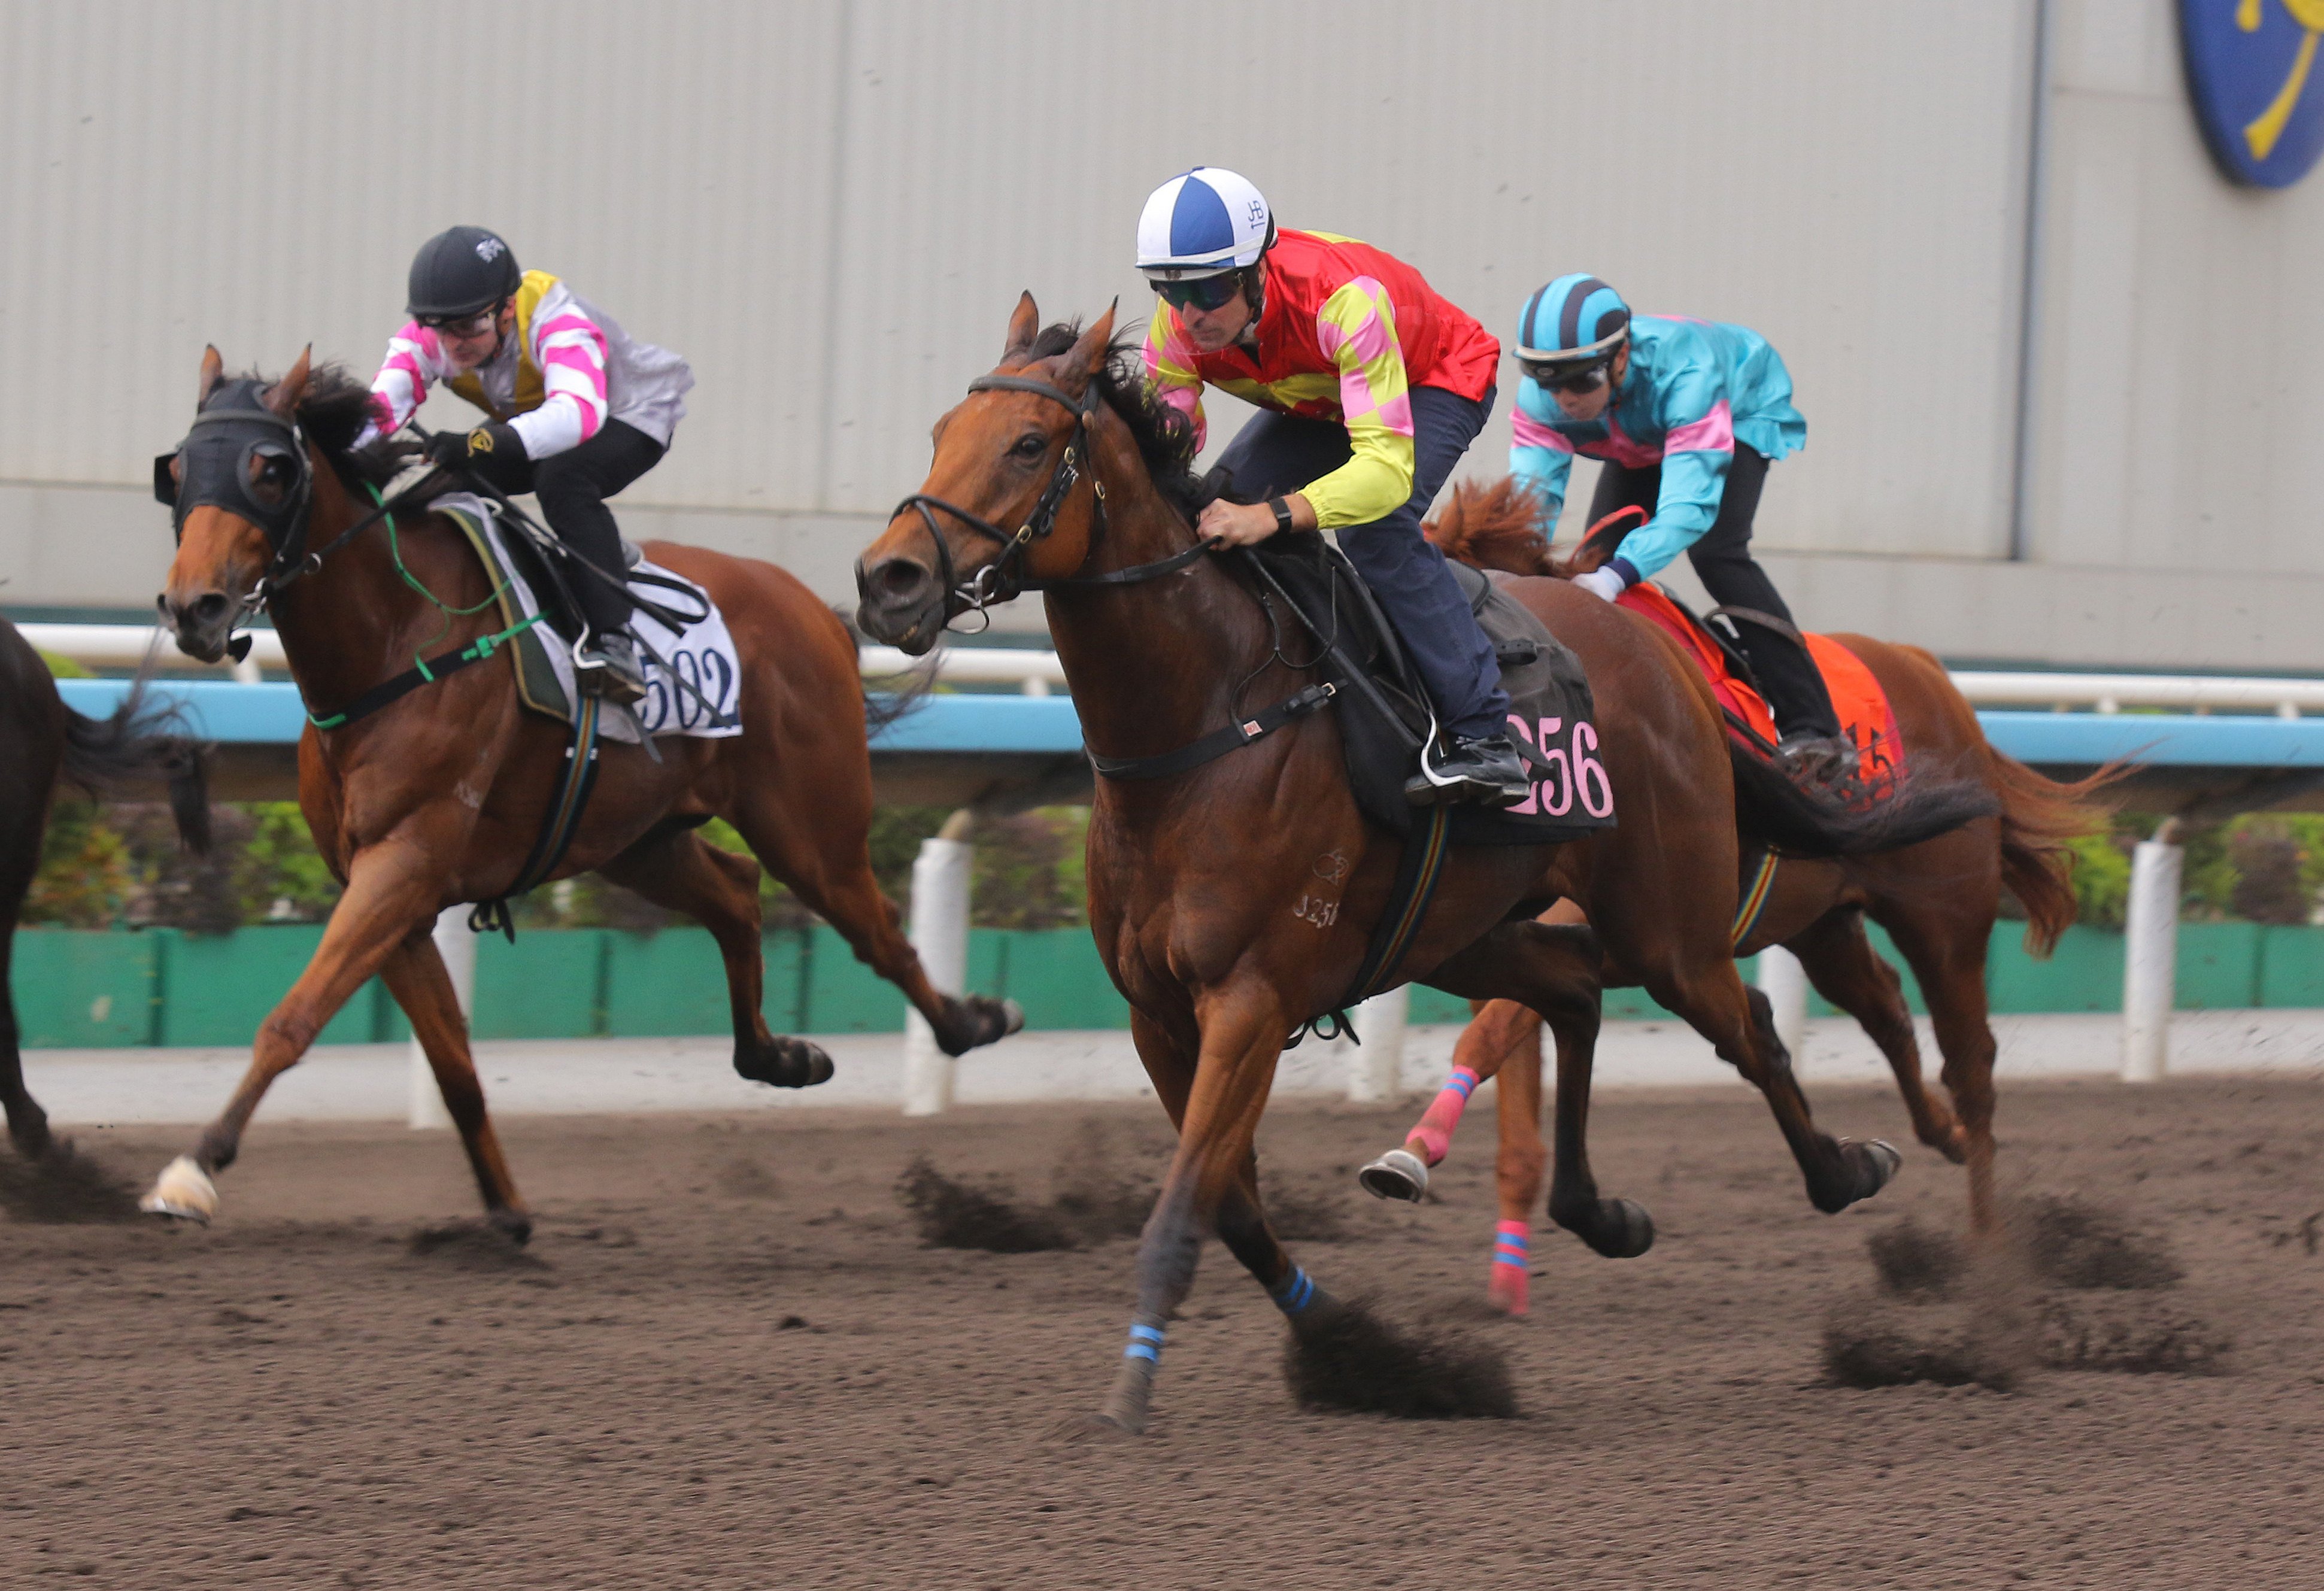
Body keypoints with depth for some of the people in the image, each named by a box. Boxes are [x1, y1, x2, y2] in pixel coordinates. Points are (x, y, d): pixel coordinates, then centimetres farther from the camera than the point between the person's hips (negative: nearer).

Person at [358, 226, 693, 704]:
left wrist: (486, 444, -72)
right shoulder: (428, 337, -21)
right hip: (527, 425, 6)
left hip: (628, 418, -6)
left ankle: (613, 642, -43)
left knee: (563, 478, -38)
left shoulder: (555, 320, -38)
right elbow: (379, 404, -36)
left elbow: (579, 411, -56)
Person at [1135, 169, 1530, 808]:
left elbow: (1388, 465, -51)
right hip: (1315, 406, 7)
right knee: (1211, 512, -10)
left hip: (1439, 383, -7)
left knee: (1376, 528, -32)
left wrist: (1272, 515, -65)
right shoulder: (1178, 325, -25)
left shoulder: (1345, 299, -44)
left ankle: (1485, 738, -32)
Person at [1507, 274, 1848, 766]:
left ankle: (1812, 727, -27)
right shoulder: (1541, 395, -32)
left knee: (1715, 550, -26)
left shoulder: (1683, 372, -47)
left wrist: (1618, 574, -66)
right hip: (1639, 441, 6)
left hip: (1741, 413, -6)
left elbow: (1689, 504, -52)